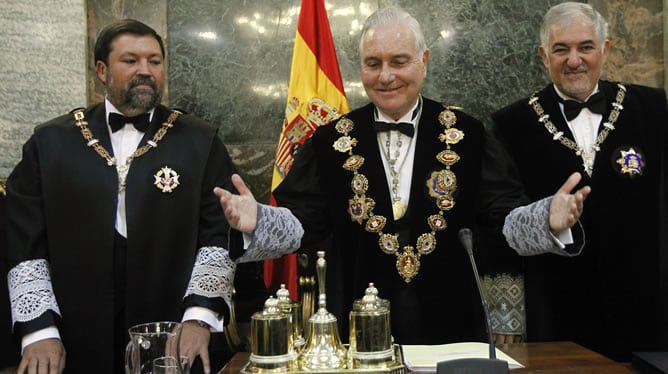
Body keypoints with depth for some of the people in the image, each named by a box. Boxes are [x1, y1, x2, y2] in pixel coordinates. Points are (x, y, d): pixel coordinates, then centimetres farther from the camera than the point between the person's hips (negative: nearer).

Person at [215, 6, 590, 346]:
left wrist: (548, 219, -25)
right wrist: (257, 220, -24)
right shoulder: (331, 140, 0)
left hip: (449, 324, 0)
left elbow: (502, 217, -6)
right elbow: (303, 220, -5)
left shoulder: (466, 134, -1)